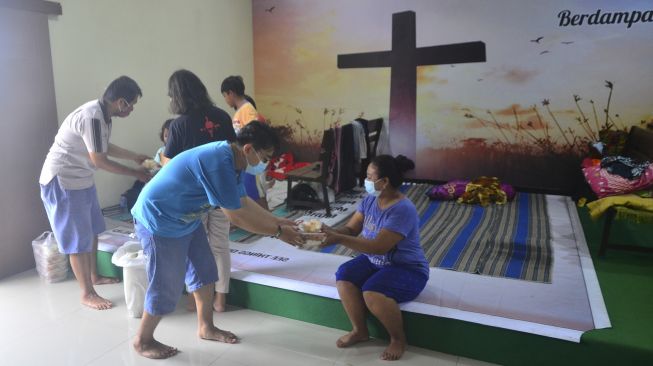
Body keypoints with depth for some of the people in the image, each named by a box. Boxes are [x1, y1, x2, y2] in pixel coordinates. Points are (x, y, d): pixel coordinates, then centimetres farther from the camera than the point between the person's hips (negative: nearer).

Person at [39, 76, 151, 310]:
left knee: (92, 231, 19)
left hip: (81, 179, 10)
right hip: (63, 181, -10)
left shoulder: (102, 114, 3)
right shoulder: (92, 117, -27)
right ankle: (87, 293, 12)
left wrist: (135, 157, 17)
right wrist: (135, 173, -14)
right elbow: (99, 160, -23)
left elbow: (105, 147, 18)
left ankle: (94, 276, 36)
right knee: (79, 240, -1)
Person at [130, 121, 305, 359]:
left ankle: (206, 327, 32)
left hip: (186, 218, 10)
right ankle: (143, 340, 25)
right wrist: (277, 232, -19)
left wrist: (277, 221, 3)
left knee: (204, 271, 15)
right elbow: (236, 216, -28)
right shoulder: (219, 162, -32)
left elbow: (244, 203, 9)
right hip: (159, 221, -10)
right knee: (167, 286, 1)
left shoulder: (231, 159, -1)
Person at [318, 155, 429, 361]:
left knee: (372, 292, -33)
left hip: (407, 269, -7)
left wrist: (339, 239, -36)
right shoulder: (369, 200, -1)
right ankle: (359, 331, 2)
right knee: (343, 276, -18)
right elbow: (350, 229, 0)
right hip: (374, 261, 7)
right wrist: (330, 232, -21)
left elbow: (379, 246, -33)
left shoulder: (403, 210, -27)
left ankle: (399, 339, -5)